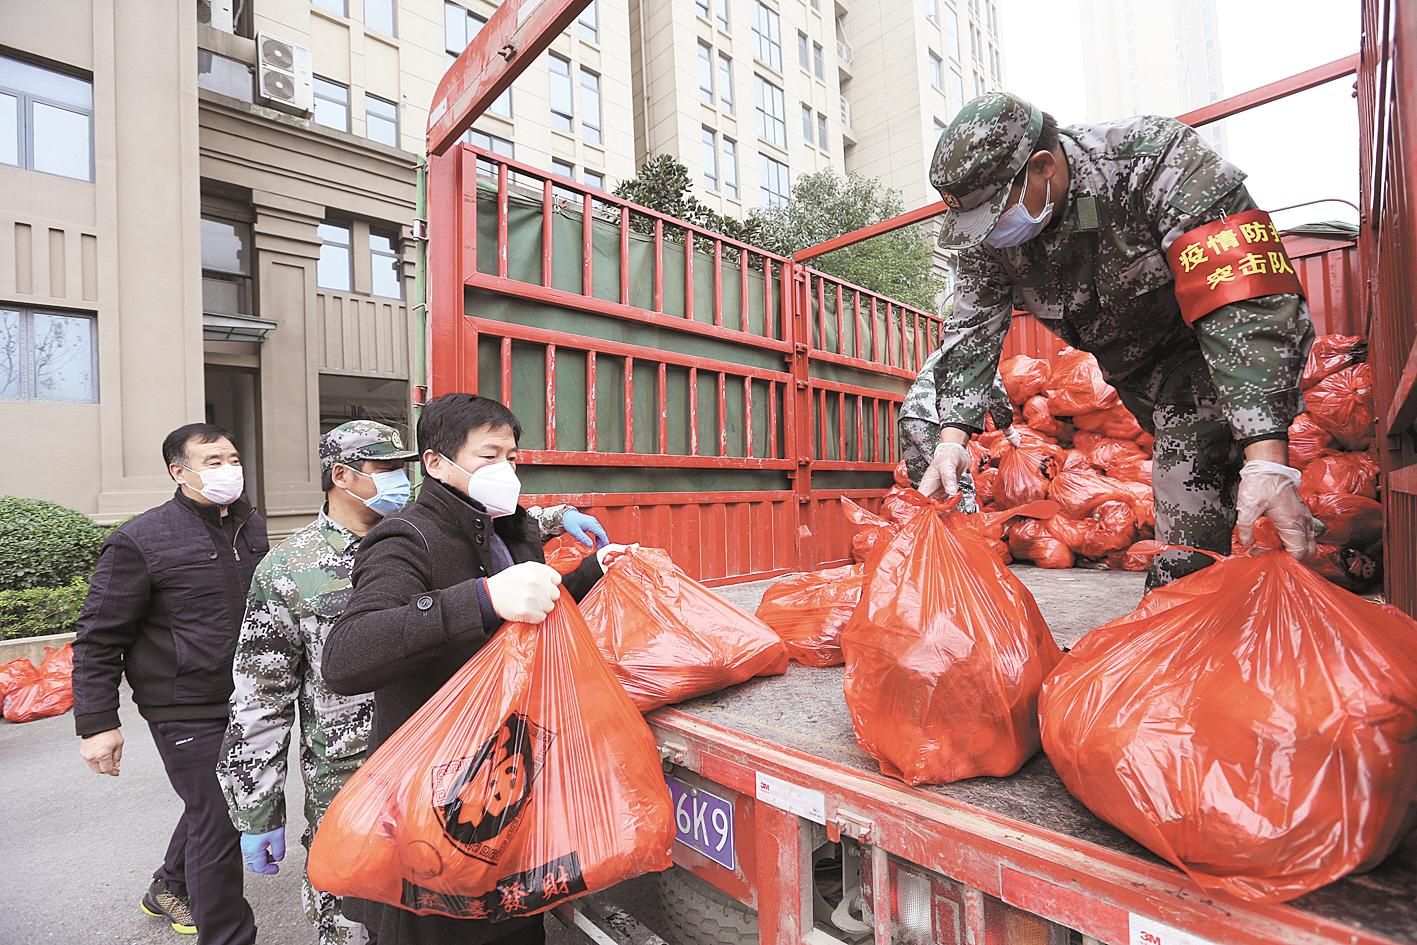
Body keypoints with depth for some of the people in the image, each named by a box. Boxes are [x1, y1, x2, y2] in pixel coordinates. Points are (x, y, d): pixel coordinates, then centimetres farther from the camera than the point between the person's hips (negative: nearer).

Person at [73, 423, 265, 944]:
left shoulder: (251, 525, 5)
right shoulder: (141, 541, -14)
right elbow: (97, 638, -10)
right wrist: (96, 724, -11)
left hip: (247, 702, 7)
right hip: (187, 712, -7)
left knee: (213, 807, 24)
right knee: (219, 824, 1)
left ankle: (169, 889, 50)